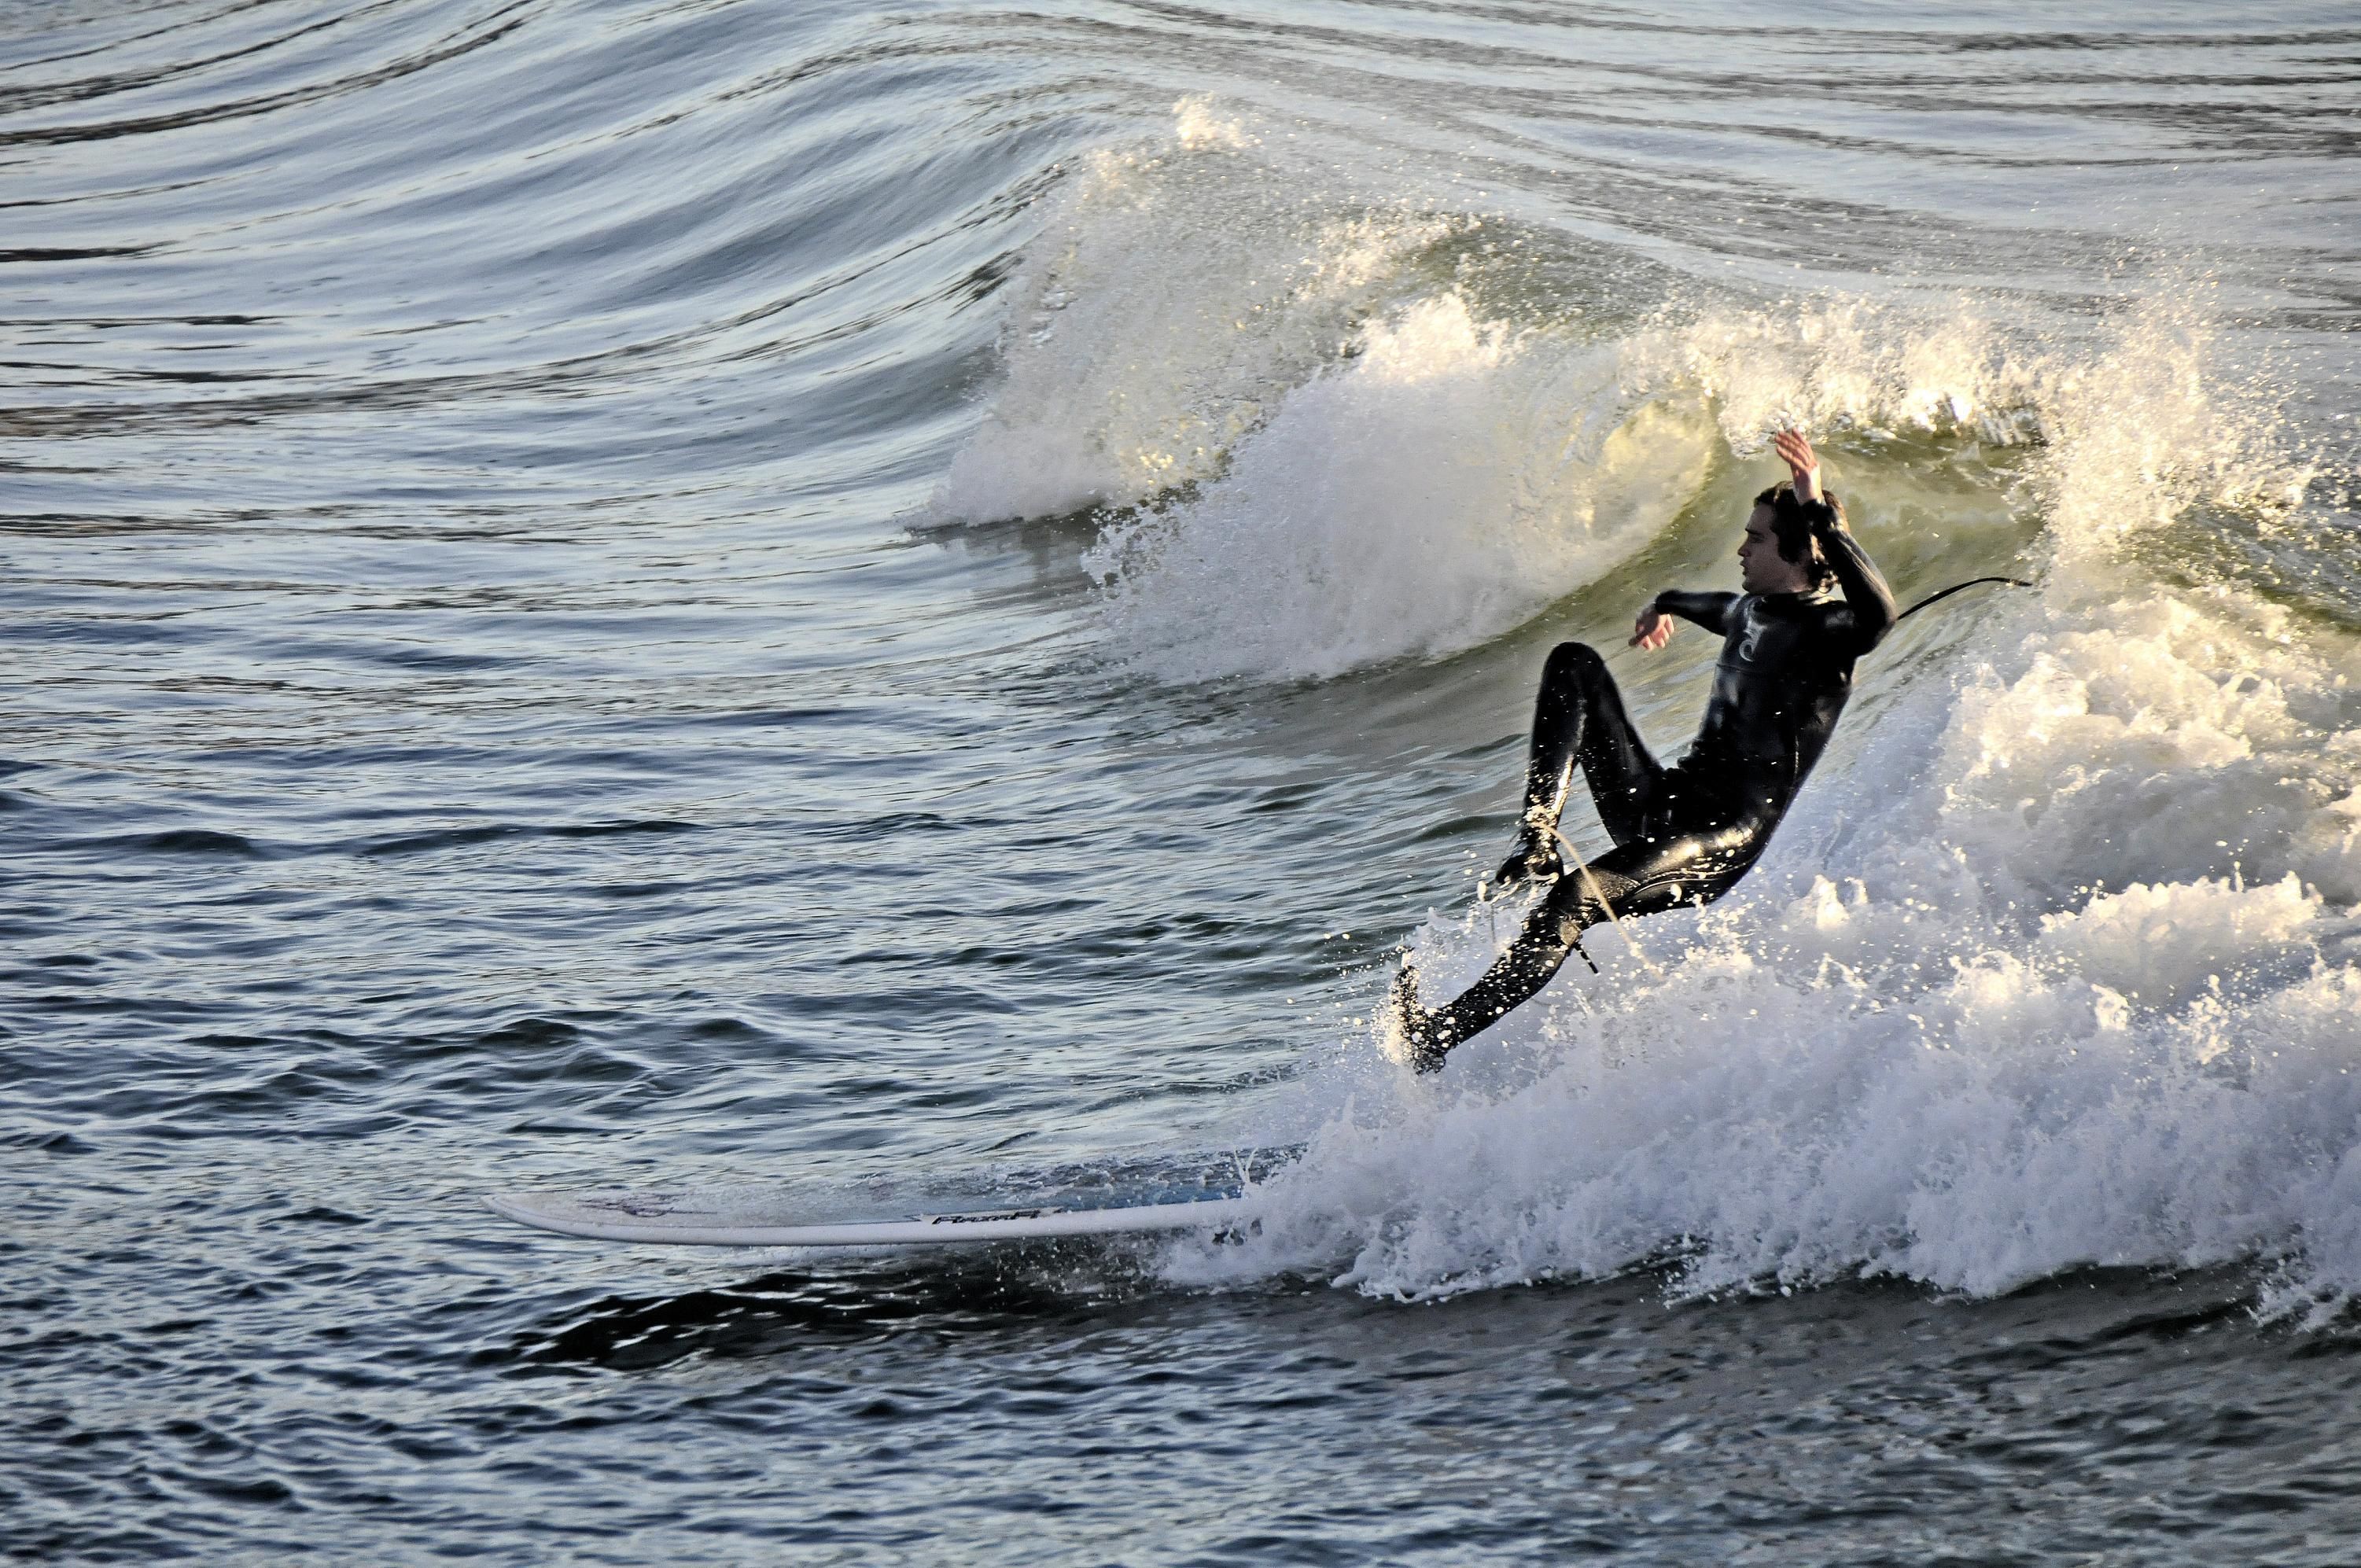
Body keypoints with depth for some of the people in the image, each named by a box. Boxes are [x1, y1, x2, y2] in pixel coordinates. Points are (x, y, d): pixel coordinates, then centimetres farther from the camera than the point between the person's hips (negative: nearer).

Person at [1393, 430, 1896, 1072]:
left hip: (1719, 846, -9)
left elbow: (1879, 614, -36)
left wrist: (1818, 510, -36)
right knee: (1575, 664, 0)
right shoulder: (1752, 609, 16)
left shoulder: (1825, 631, -10)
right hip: (1662, 804, 9)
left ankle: (1443, 1031, -32)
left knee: (1575, 898, -33)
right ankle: (1538, 838, -16)